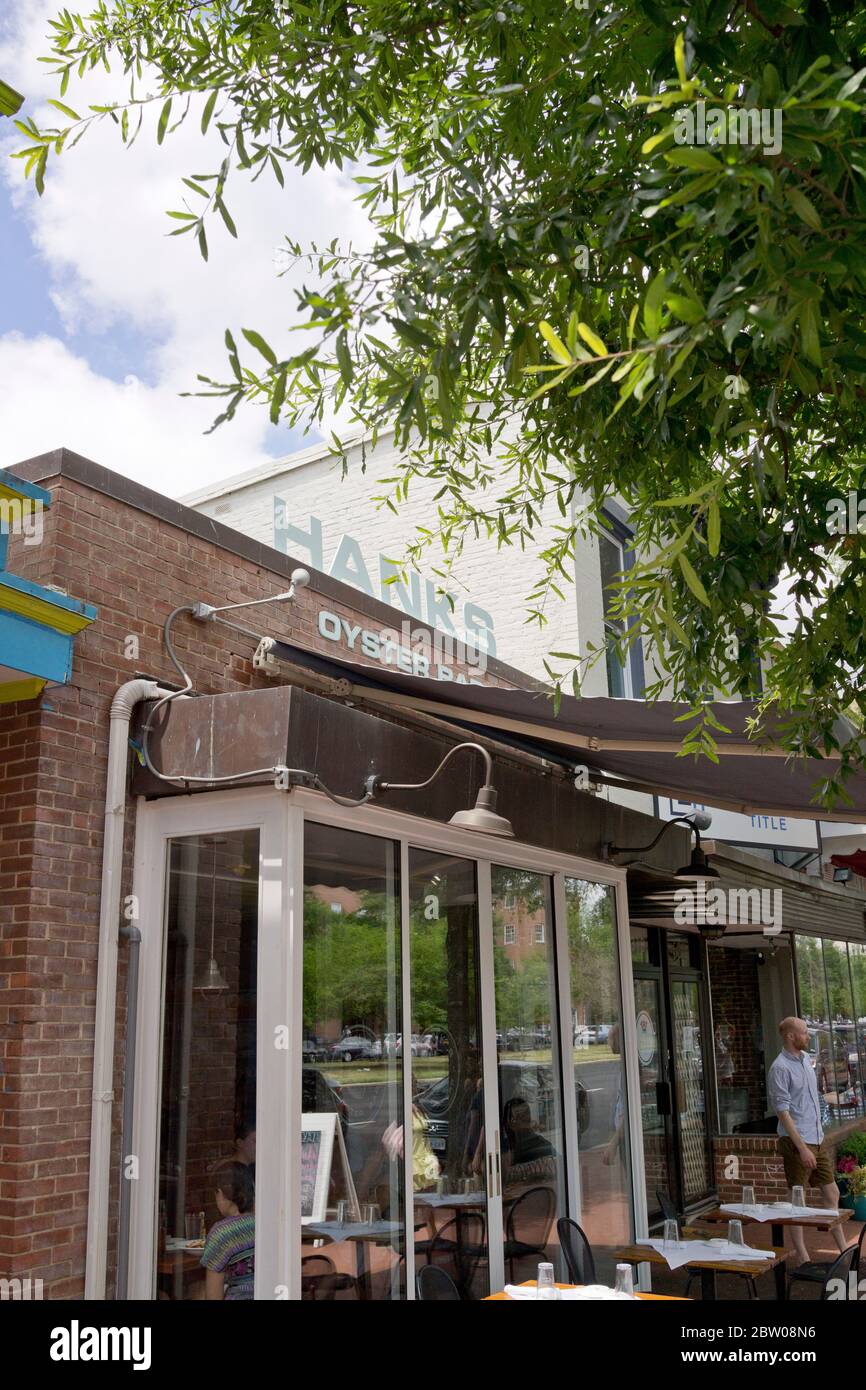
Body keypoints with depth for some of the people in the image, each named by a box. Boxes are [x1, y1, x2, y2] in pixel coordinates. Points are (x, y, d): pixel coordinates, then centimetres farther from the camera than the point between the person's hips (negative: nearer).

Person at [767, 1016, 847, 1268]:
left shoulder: (806, 1058, 10)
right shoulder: (780, 1068, -16)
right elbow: (783, 1112, -19)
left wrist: (818, 1133, 18)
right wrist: (802, 1148, -21)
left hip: (818, 1140, 8)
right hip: (797, 1142, -8)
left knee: (832, 1194, 14)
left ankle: (844, 1250, 25)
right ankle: (803, 1259, 9)